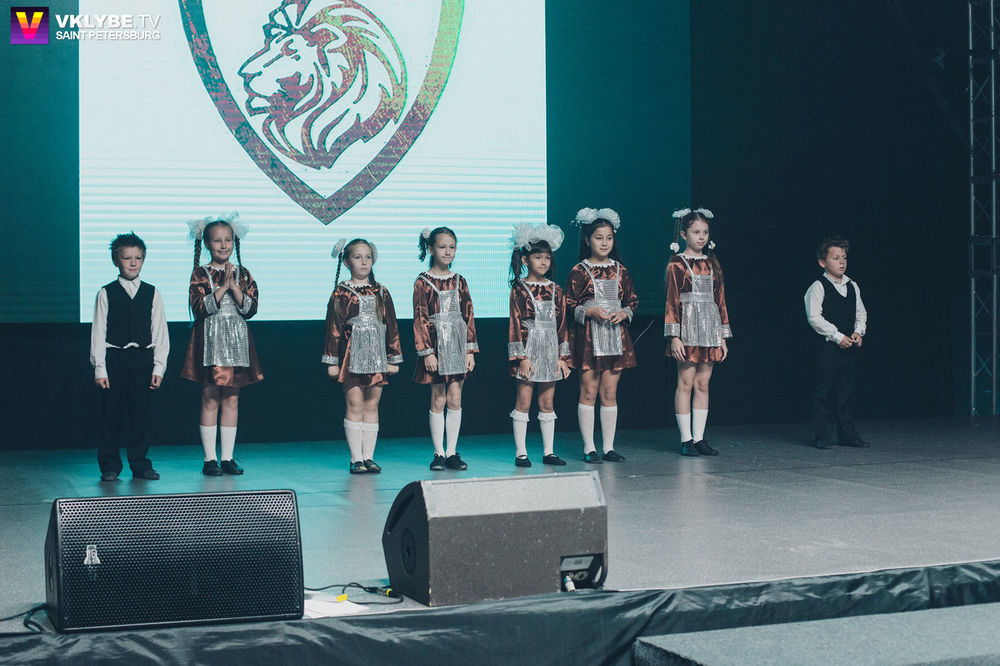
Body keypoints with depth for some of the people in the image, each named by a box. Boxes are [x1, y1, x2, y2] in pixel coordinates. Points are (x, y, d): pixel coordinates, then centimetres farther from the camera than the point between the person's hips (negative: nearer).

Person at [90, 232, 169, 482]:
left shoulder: (152, 293, 7)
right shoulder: (106, 294, 3)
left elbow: (160, 333, 7)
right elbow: (98, 333, 1)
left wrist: (158, 367, 0)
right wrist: (99, 368, -6)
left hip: (143, 358, 1)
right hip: (114, 357, -1)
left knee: (141, 413, 4)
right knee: (112, 414, 1)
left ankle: (140, 464, 14)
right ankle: (110, 466, 11)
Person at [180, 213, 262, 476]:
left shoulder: (243, 274, 8)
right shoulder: (200, 274, -1)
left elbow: (251, 309, -1)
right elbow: (199, 308, -13)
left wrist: (234, 287, -12)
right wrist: (222, 287, -18)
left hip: (237, 341, 3)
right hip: (210, 341, -3)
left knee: (232, 399, 5)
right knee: (210, 400, -1)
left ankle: (228, 457, 11)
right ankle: (210, 459, 5)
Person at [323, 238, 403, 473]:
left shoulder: (381, 292, 9)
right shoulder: (341, 293, 0)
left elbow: (391, 326, 11)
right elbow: (333, 328, -1)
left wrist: (394, 358, 8)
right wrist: (332, 361, -5)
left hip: (376, 356, 3)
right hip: (351, 355, -3)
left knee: (372, 405, 6)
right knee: (354, 404, -3)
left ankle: (368, 457, 11)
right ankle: (356, 459, 3)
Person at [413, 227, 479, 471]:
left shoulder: (459, 281, 9)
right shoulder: (423, 282, -2)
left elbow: (469, 317, 9)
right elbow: (420, 320, -5)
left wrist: (470, 350, 3)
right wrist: (427, 352, -11)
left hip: (458, 345, 3)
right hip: (436, 344, -3)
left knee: (455, 398, 2)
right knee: (438, 399, 1)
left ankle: (452, 452, 9)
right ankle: (439, 453, 9)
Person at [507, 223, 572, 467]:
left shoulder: (555, 290, 8)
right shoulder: (519, 289, -4)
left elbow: (562, 325, 9)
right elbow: (516, 324, -7)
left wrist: (563, 356, 4)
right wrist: (521, 357, -12)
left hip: (550, 350, 4)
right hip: (529, 348, -4)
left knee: (547, 403, 9)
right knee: (523, 401, -2)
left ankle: (548, 451, 14)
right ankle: (521, 453, 4)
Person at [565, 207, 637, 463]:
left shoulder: (620, 270, 10)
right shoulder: (579, 271, -2)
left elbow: (632, 301, 15)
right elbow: (569, 306, -3)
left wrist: (624, 313, -5)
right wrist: (590, 312, -17)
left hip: (616, 336, 3)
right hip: (589, 337, -3)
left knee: (610, 393, 5)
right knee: (589, 391, -1)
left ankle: (609, 447, 10)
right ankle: (589, 448, 5)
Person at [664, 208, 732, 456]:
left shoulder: (712, 264, 13)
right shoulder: (676, 264, -2)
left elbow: (720, 301, 14)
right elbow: (672, 302, -6)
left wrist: (723, 337, 10)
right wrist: (674, 336, -13)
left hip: (710, 328, 5)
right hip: (688, 326, -5)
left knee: (703, 384, 6)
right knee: (685, 382, -3)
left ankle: (699, 438, 10)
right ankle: (686, 439, 1)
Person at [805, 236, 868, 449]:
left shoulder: (852, 286, 14)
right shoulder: (818, 288, -6)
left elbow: (861, 313, 19)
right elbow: (815, 317, -14)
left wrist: (858, 332, 0)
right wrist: (838, 337, -16)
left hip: (849, 346, 6)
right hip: (828, 346, -6)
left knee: (847, 390, 9)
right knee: (825, 390, -3)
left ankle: (847, 434, 16)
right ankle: (822, 436, 2)